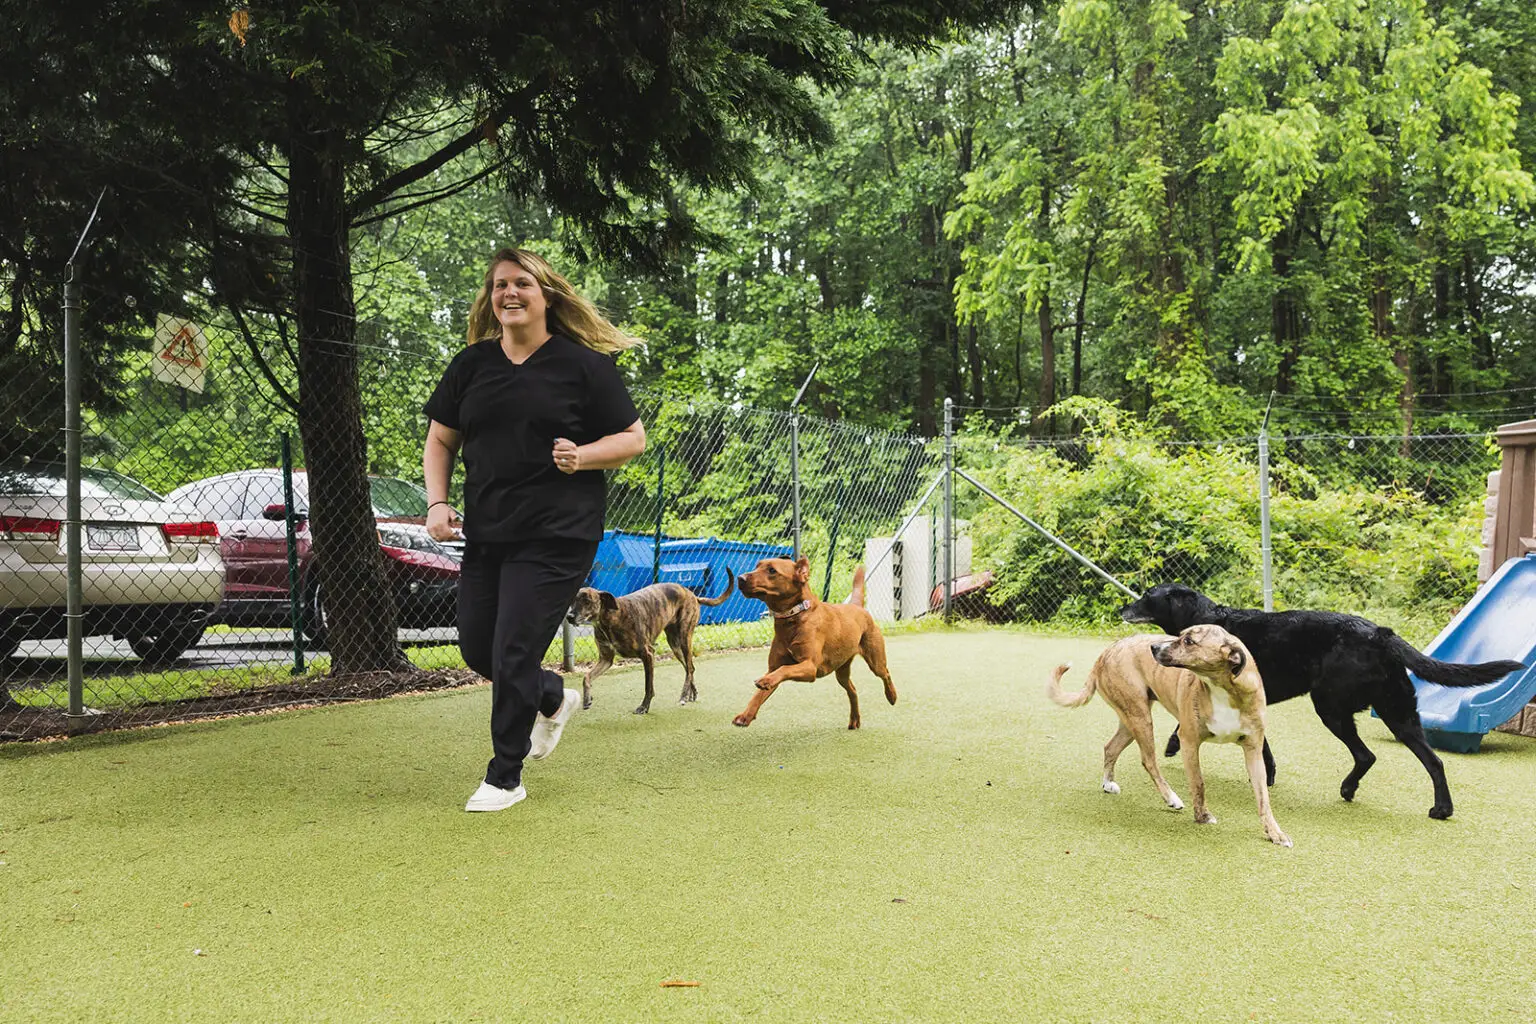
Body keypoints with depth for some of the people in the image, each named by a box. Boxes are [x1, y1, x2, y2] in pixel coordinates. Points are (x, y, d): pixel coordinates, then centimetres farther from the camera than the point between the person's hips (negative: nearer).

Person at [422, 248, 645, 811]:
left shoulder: (583, 364, -4)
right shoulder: (471, 364, 8)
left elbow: (633, 437, 0)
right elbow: (440, 441, 14)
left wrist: (582, 456, -18)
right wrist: (437, 503, -1)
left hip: (557, 535, -5)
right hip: (486, 532, 6)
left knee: (513, 653, -5)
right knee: (477, 649, 11)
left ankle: (505, 777, 14)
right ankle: (554, 697, 41)